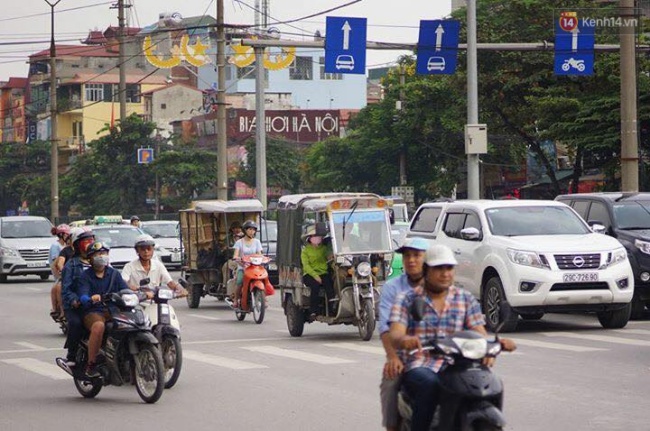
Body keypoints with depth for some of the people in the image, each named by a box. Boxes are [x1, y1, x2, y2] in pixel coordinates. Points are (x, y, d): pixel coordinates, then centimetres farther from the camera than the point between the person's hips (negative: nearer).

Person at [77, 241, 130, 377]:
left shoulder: (114, 274, 18)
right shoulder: (86, 276, 6)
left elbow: (125, 290, 7)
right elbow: (82, 295, -10)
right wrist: (91, 299, -34)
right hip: (93, 312, -3)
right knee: (98, 326, -39)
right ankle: (90, 365, -29)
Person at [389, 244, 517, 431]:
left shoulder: (466, 299, 15)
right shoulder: (407, 299, 8)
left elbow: (479, 333, 5)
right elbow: (395, 335, -6)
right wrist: (404, 340, -32)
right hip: (419, 367, -2)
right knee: (430, 385, -37)